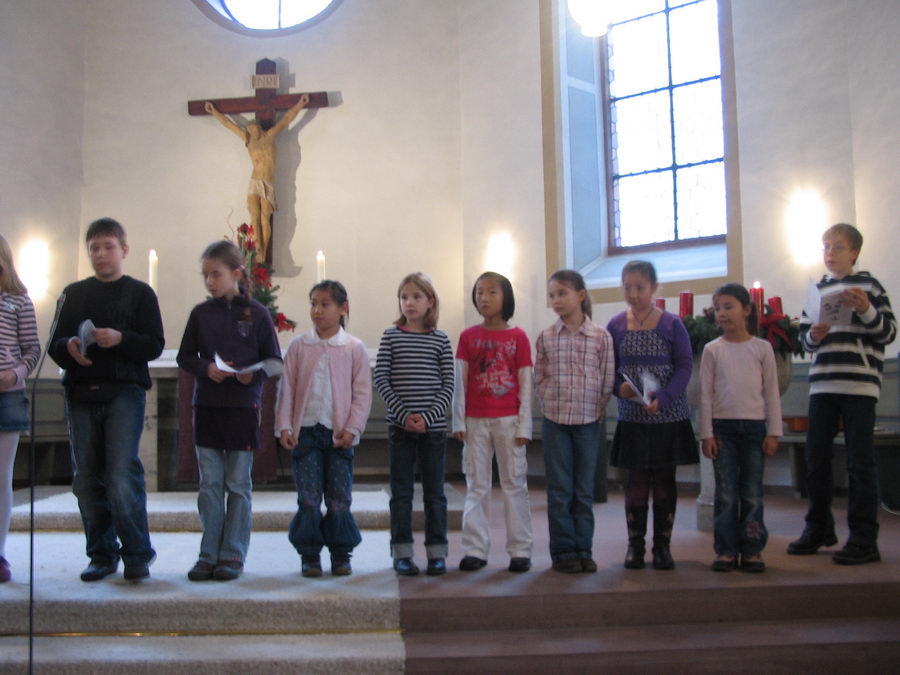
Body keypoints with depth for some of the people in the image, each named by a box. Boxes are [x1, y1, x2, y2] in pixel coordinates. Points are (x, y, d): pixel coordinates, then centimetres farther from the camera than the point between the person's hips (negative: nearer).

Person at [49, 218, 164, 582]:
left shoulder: (139, 293, 5)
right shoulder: (74, 293, 14)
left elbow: (154, 345, -2)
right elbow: (55, 344, 11)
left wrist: (120, 339, -18)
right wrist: (68, 347, -10)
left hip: (124, 392, -4)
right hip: (81, 393, 4)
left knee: (122, 476, -11)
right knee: (86, 479, 6)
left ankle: (137, 554, 1)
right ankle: (102, 555, 18)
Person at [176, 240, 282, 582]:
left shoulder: (257, 313, -2)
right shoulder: (201, 313, 5)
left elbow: (275, 360, 0)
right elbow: (185, 357, 9)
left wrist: (255, 373, -20)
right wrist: (205, 368, -11)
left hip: (243, 406, -2)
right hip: (206, 406, 3)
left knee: (238, 485, 4)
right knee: (209, 484, 6)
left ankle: (233, 555, 13)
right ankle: (209, 554, 15)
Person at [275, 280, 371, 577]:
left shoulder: (355, 348, 1)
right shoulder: (298, 346, 5)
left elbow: (362, 393, 0)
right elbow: (286, 389, 5)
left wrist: (352, 428, -8)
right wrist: (284, 426, -2)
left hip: (339, 433, -1)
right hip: (305, 430, 1)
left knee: (340, 499, 4)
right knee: (308, 499, 2)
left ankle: (341, 555, 17)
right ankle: (309, 555, 13)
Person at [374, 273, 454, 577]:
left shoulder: (440, 340, 4)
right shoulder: (391, 336, 3)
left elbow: (448, 385, 0)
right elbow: (381, 379, -3)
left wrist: (428, 417, -12)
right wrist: (403, 414, -12)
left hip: (433, 425, 0)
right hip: (399, 425, 0)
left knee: (434, 491, 7)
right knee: (401, 492, 5)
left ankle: (437, 552, 15)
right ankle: (402, 553, 14)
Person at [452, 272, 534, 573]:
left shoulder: (518, 337, 0)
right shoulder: (468, 336, 4)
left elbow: (525, 385, 0)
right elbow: (460, 382, 4)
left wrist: (524, 426, -4)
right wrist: (459, 421, -1)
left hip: (509, 420, -1)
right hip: (476, 421, 1)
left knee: (515, 484, 5)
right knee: (476, 486, 7)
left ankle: (520, 550, 12)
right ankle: (475, 550, 13)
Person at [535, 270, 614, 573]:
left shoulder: (601, 335, -1)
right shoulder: (546, 337, 2)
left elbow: (607, 379, 1)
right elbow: (539, 378, 5)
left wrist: (596, 407, -5)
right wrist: (553, 403, -4)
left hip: (588, 421, 0)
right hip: (555, 421, 0)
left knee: (584, 491, 7)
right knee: (560, 491, 4)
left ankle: (583, 550, 17)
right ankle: (563, 551, 13)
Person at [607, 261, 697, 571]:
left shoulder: (671, 324, -4)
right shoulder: (616, 326, 3)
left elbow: (684, 366, -7)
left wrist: (662, 398, -20)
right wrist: (619, 387, -15)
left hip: (668, 416, -1)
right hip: (631, 417, 1)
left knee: (664, 480, 7)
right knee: (636, 480, 6)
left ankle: (663, 545, 17)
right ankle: (635, 545, 15)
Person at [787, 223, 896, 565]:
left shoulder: (868, 286, 3)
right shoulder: (817, 290, 15)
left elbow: (888, 332, -2)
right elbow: (804, 337, 18)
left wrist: (866, 310, -18)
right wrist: (812, 336, -4)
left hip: (859, 383, -5)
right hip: (822, 383, 5)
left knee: (860, 462, -3)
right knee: (816, 459, 8)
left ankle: (864, 540, 5)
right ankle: (819, 528, 23)